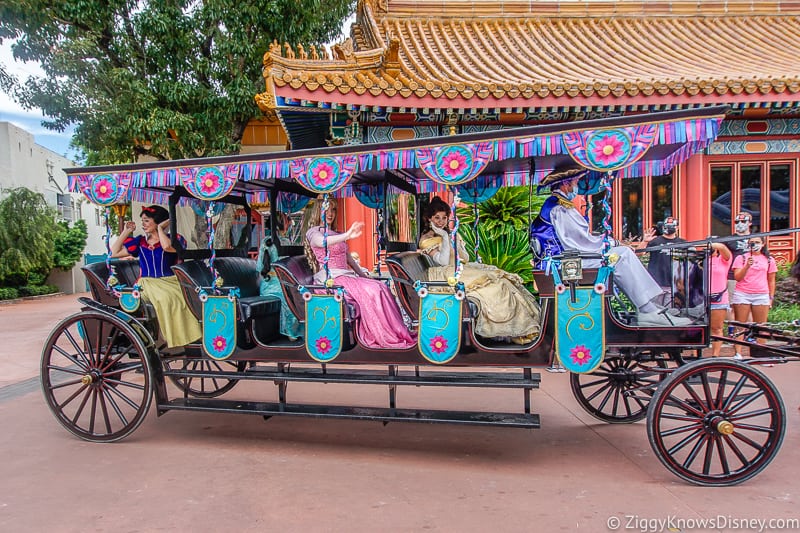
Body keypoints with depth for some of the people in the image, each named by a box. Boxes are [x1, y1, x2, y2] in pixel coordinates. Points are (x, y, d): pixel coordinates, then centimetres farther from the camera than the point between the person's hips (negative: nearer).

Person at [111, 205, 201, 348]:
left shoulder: (173, 238, 8)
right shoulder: (140, 241, 19)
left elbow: (167, 247, -18)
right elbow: (114, 253, 17)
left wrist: (160, 228, -3)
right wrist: (126, 232, 16)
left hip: (169, 281, -3)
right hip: (148, 283, 3)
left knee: (183, 298, -38)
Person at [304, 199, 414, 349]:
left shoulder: (337, 235, 28)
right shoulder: (313, 232, 2)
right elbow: (322, 242, -24)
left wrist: (364, 276, 15)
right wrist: (347, 235, -41)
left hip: (346, 275, 7)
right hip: (330, 279, -7)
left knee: (380, 287, -19)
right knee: (369, 291, -29)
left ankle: (397, 333, -24)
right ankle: (386, 338, -25)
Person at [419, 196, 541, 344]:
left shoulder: (448, 234, 23)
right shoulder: (426, 239, 2)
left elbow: (465, 259, 14)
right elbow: (443, 261, -13)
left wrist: (455, 241, 1)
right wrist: (445, 238, -9)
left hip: (462, 270, 7)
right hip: (447, 275, -7)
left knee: (498, 277, -16)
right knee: (489, 284, -26)